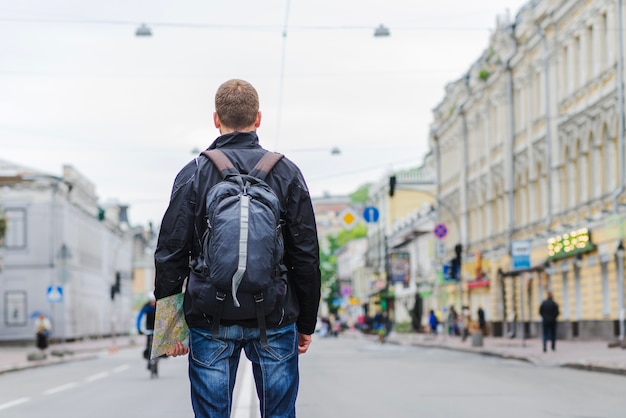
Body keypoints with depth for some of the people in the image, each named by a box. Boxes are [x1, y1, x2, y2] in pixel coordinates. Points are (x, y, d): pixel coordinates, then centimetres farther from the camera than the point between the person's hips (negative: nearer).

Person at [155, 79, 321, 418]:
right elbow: (307, 255, 2)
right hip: (275, 321, 1)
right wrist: (306, 323, 10)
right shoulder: (287, 173, 2)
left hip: (210, 322, -1)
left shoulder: (194, 174, -2)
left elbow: (170, 253, -2)